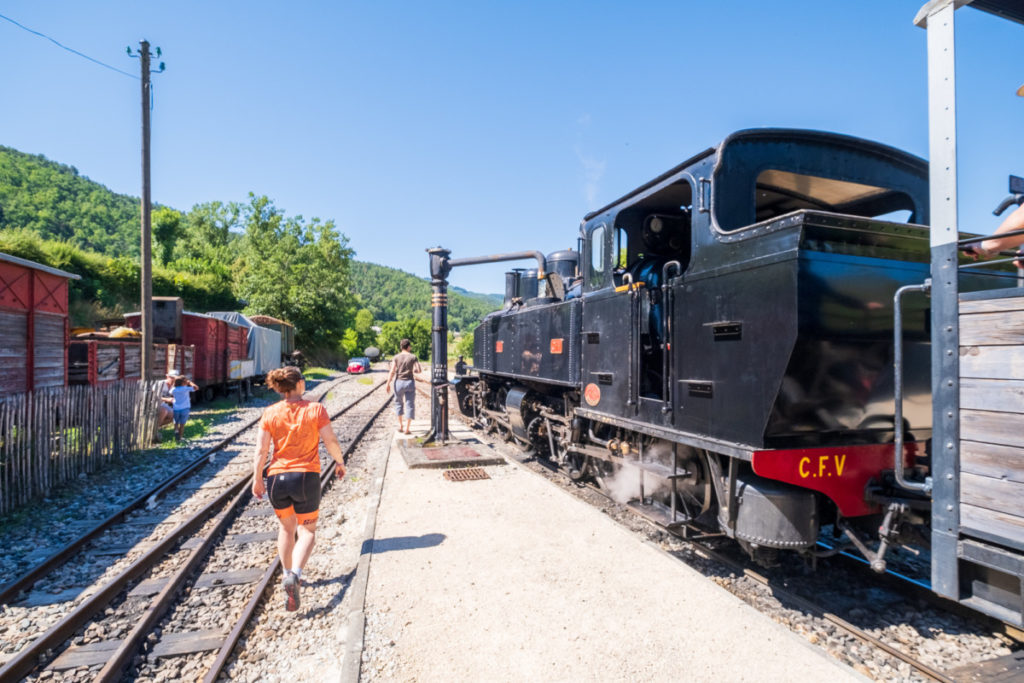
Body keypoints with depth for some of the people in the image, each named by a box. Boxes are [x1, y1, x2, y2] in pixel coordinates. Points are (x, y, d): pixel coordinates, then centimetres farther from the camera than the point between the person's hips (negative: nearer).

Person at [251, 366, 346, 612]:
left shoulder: (270, 413, -2)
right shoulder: (316, 409, -8)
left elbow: (261, 450, -3)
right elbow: (331, 441, -8)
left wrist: (257, 479, 8)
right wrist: (340, 462, 9)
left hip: (277, 477, 3)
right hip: (307, 477, -2)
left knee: (286, 528, 24)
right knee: (307, 530, 11)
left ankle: (288, 575, 34)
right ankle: (295, 574, -12)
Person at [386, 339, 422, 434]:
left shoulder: (396, 357, -1)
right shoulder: (413, 357, -2)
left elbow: (392, 371, -9)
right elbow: (419, 370, -6)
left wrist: (388, 384, -8)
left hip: (398, 382, 1)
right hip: (410, 382, -1)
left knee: (399, 403, 20)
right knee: (410, 405, 3)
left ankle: (400, 425, 20)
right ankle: (407, 428, -3)